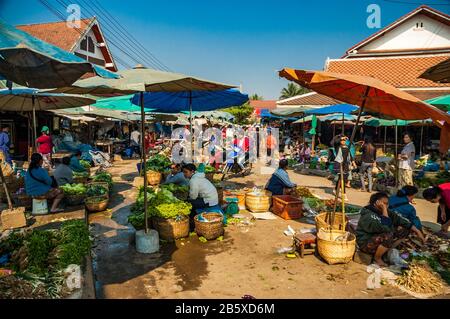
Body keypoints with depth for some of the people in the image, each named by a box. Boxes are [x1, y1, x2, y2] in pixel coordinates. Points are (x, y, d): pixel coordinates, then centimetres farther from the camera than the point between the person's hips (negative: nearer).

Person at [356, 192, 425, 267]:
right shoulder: (367, 216, -28)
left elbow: (400, 220, 4)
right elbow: (386, 228, -36)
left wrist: (417, 231, -3)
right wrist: (384, 210, -30)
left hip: (382, 239, 8)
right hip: (367, 244, -8)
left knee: (404, 229, 1)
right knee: (388, 236, -35)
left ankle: (389, 251, 4)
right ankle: (377, 258, -9)